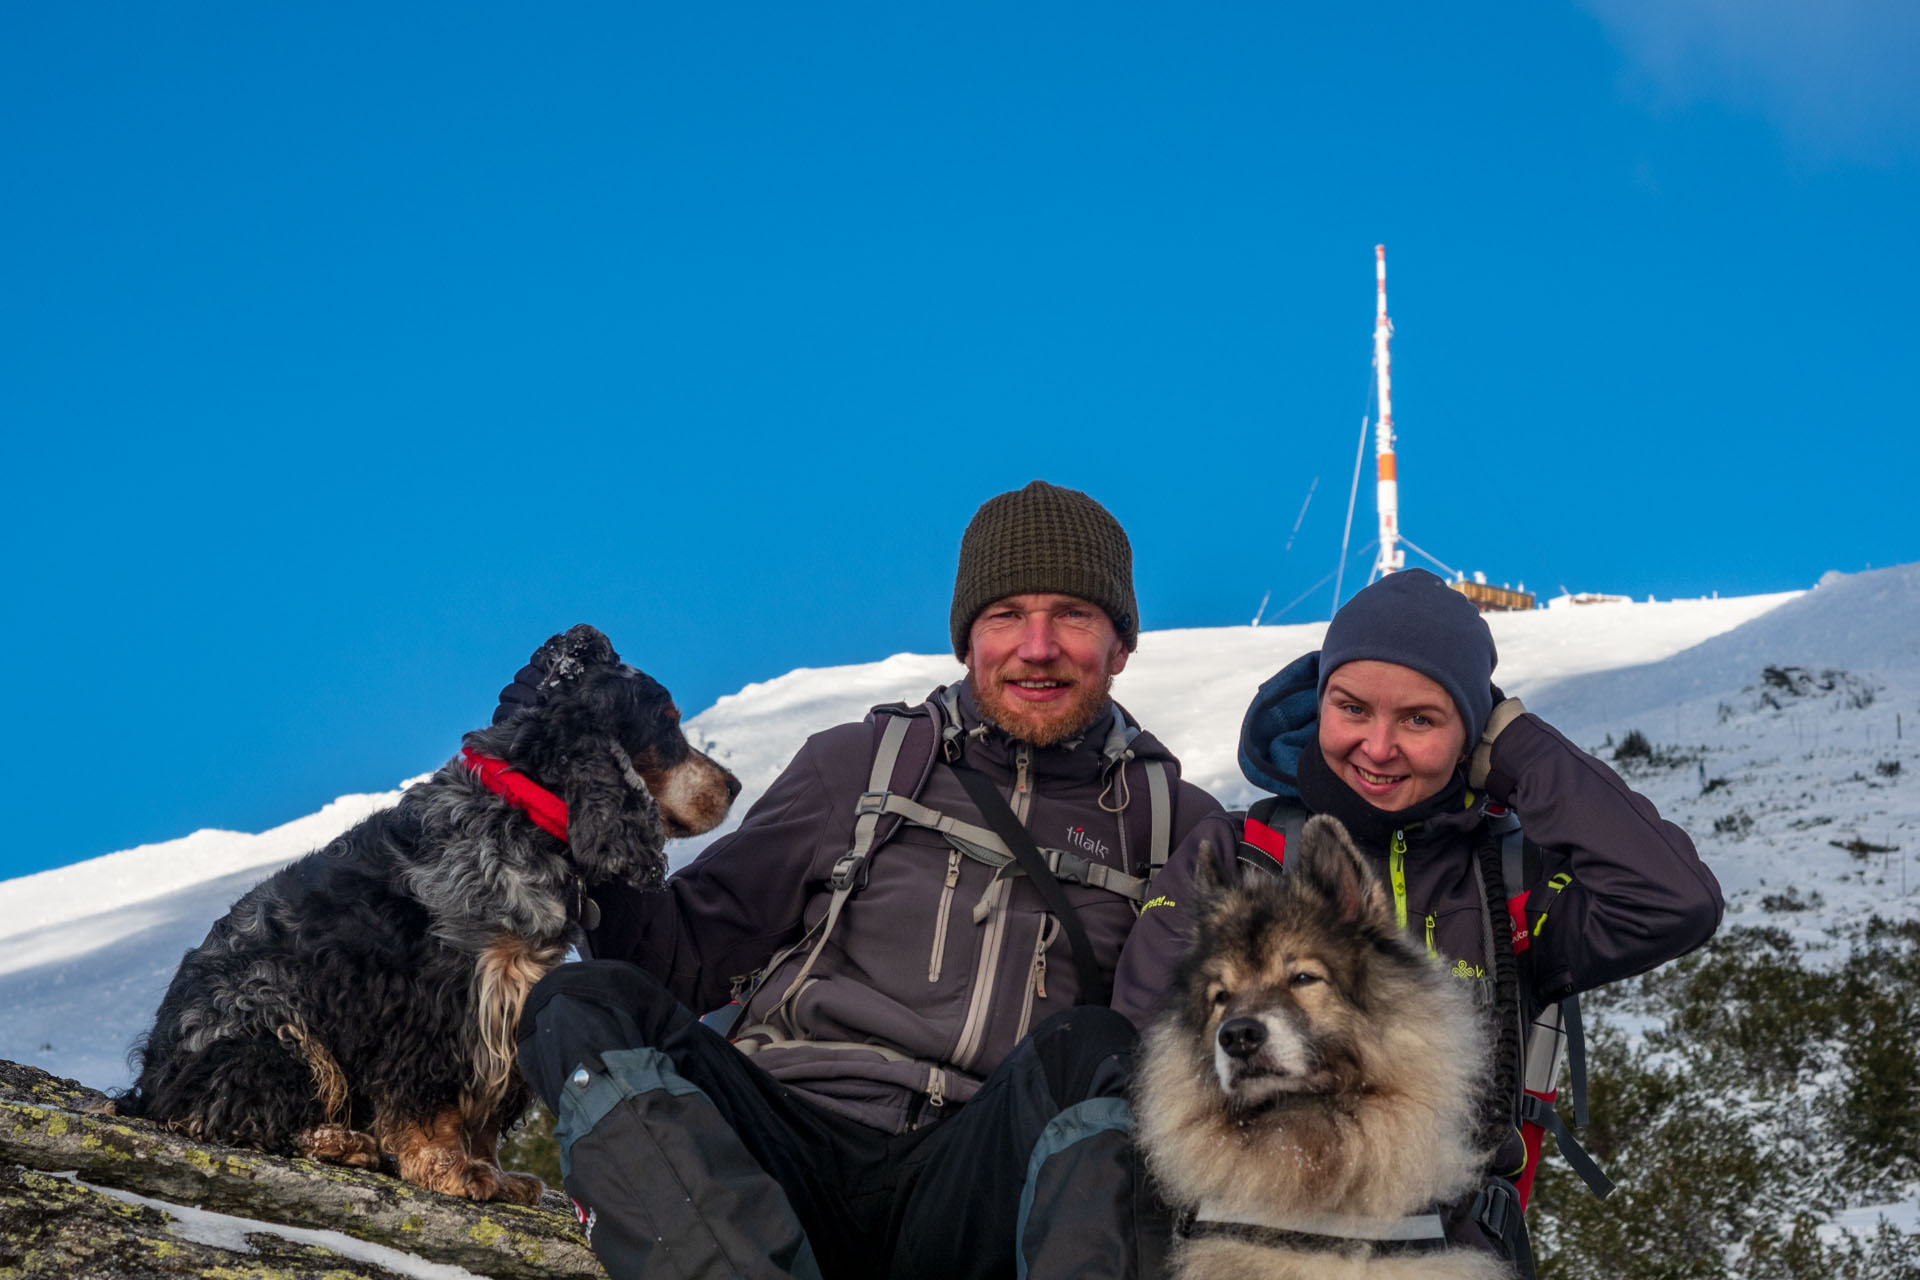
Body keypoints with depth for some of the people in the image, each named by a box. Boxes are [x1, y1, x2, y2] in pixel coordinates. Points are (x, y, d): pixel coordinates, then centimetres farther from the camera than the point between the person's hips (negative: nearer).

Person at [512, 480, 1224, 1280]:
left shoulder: (1176, 824, 18)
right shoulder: (857, 765, 18)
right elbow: (690, 951, 17)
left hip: (975, 1189, -1)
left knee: (1089, 1048, -30)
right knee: (584, 1006, -23)